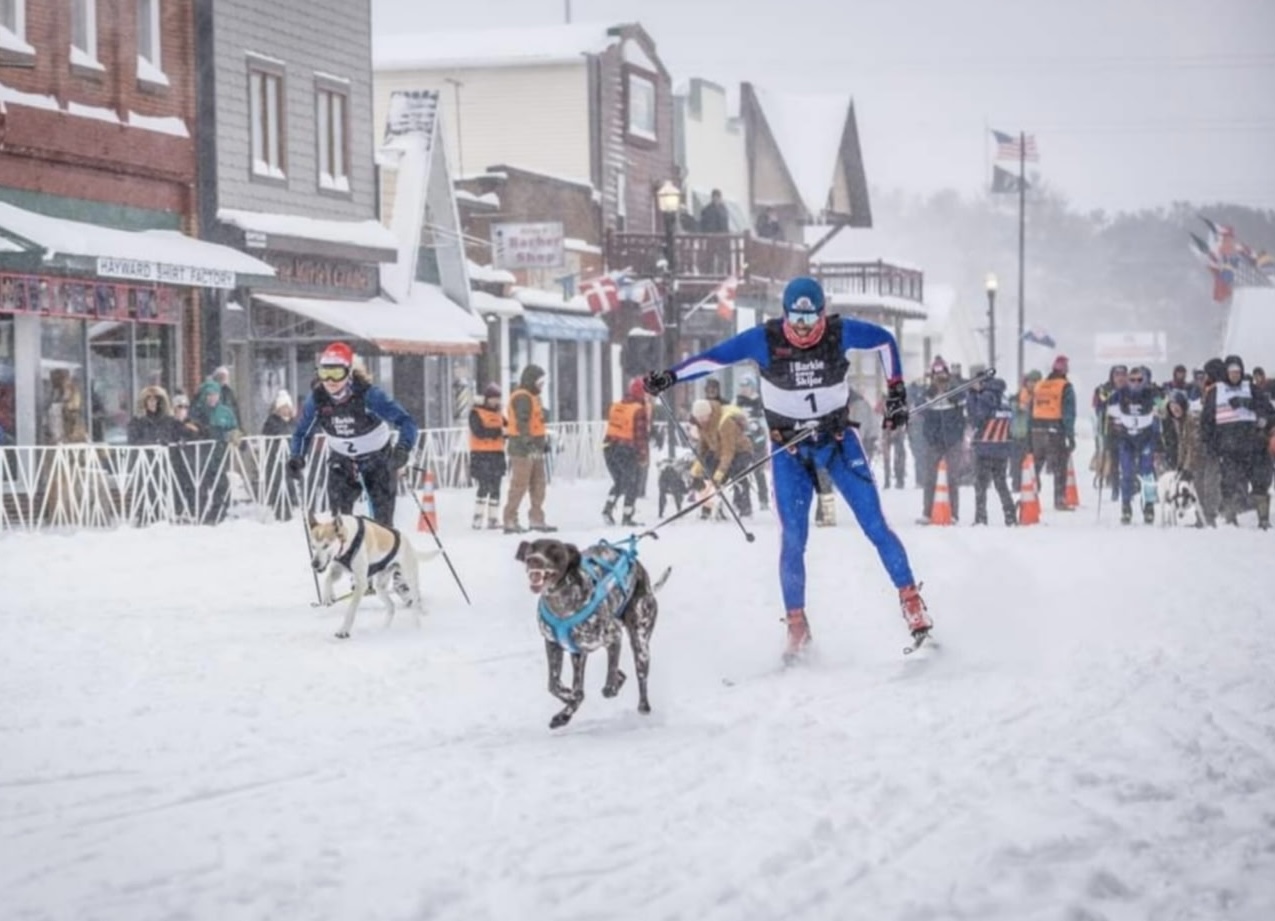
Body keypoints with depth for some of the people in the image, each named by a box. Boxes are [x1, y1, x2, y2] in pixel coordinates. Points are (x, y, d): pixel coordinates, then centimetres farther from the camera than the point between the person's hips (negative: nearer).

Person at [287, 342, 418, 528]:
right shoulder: (317, 399, -19)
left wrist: (403, 447, -50)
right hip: (342, 461, 2)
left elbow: (406, 422, -32)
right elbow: (303, 433, -3)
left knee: (382, 519, -2)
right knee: (339, 514, -15)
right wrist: (297, 457, -23)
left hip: (378, 459, -2)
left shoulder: (368, 394, -30)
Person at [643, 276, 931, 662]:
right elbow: (714, 357, -11)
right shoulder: (765, 339, -15)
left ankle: (911, 599, 5)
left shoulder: (840, 333, -13)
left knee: (875, 525, -5)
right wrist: (670, 376, -21)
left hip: (839, 441, 0)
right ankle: (796, 625, 6)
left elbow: (885, 340, 4)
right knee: (793, 539, -4)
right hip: (790, 449, 0)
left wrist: (896, 391, 5)